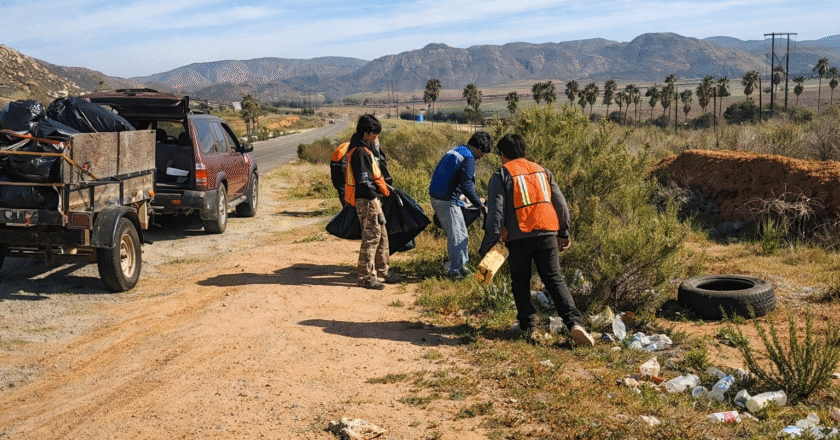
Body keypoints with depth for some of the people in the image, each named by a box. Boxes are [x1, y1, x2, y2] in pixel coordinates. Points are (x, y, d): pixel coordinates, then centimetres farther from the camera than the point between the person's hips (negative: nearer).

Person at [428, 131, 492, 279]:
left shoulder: (454, 151, 17)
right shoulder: (468, 158, -13)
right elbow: (467, 186, -20)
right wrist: (480, 204, -13)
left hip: (436, 197, 10)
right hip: (448, 201, -10)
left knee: (453, 234, 19)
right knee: (459, 235, -1)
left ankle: (460, 264, 27)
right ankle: (454, 270, 4)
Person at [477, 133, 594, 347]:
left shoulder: (501, 176, 2)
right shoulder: (542, 171, 16)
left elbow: (496, 213, -7)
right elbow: (560, 203, 17)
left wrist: (487, 247, -5)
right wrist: (564, 233, 28)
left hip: (518, 239, -3)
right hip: (547, 234, 3)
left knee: (520, 284, 15)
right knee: (555, 281, 3)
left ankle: (528, 326, 18)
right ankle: (575, 323, -13)